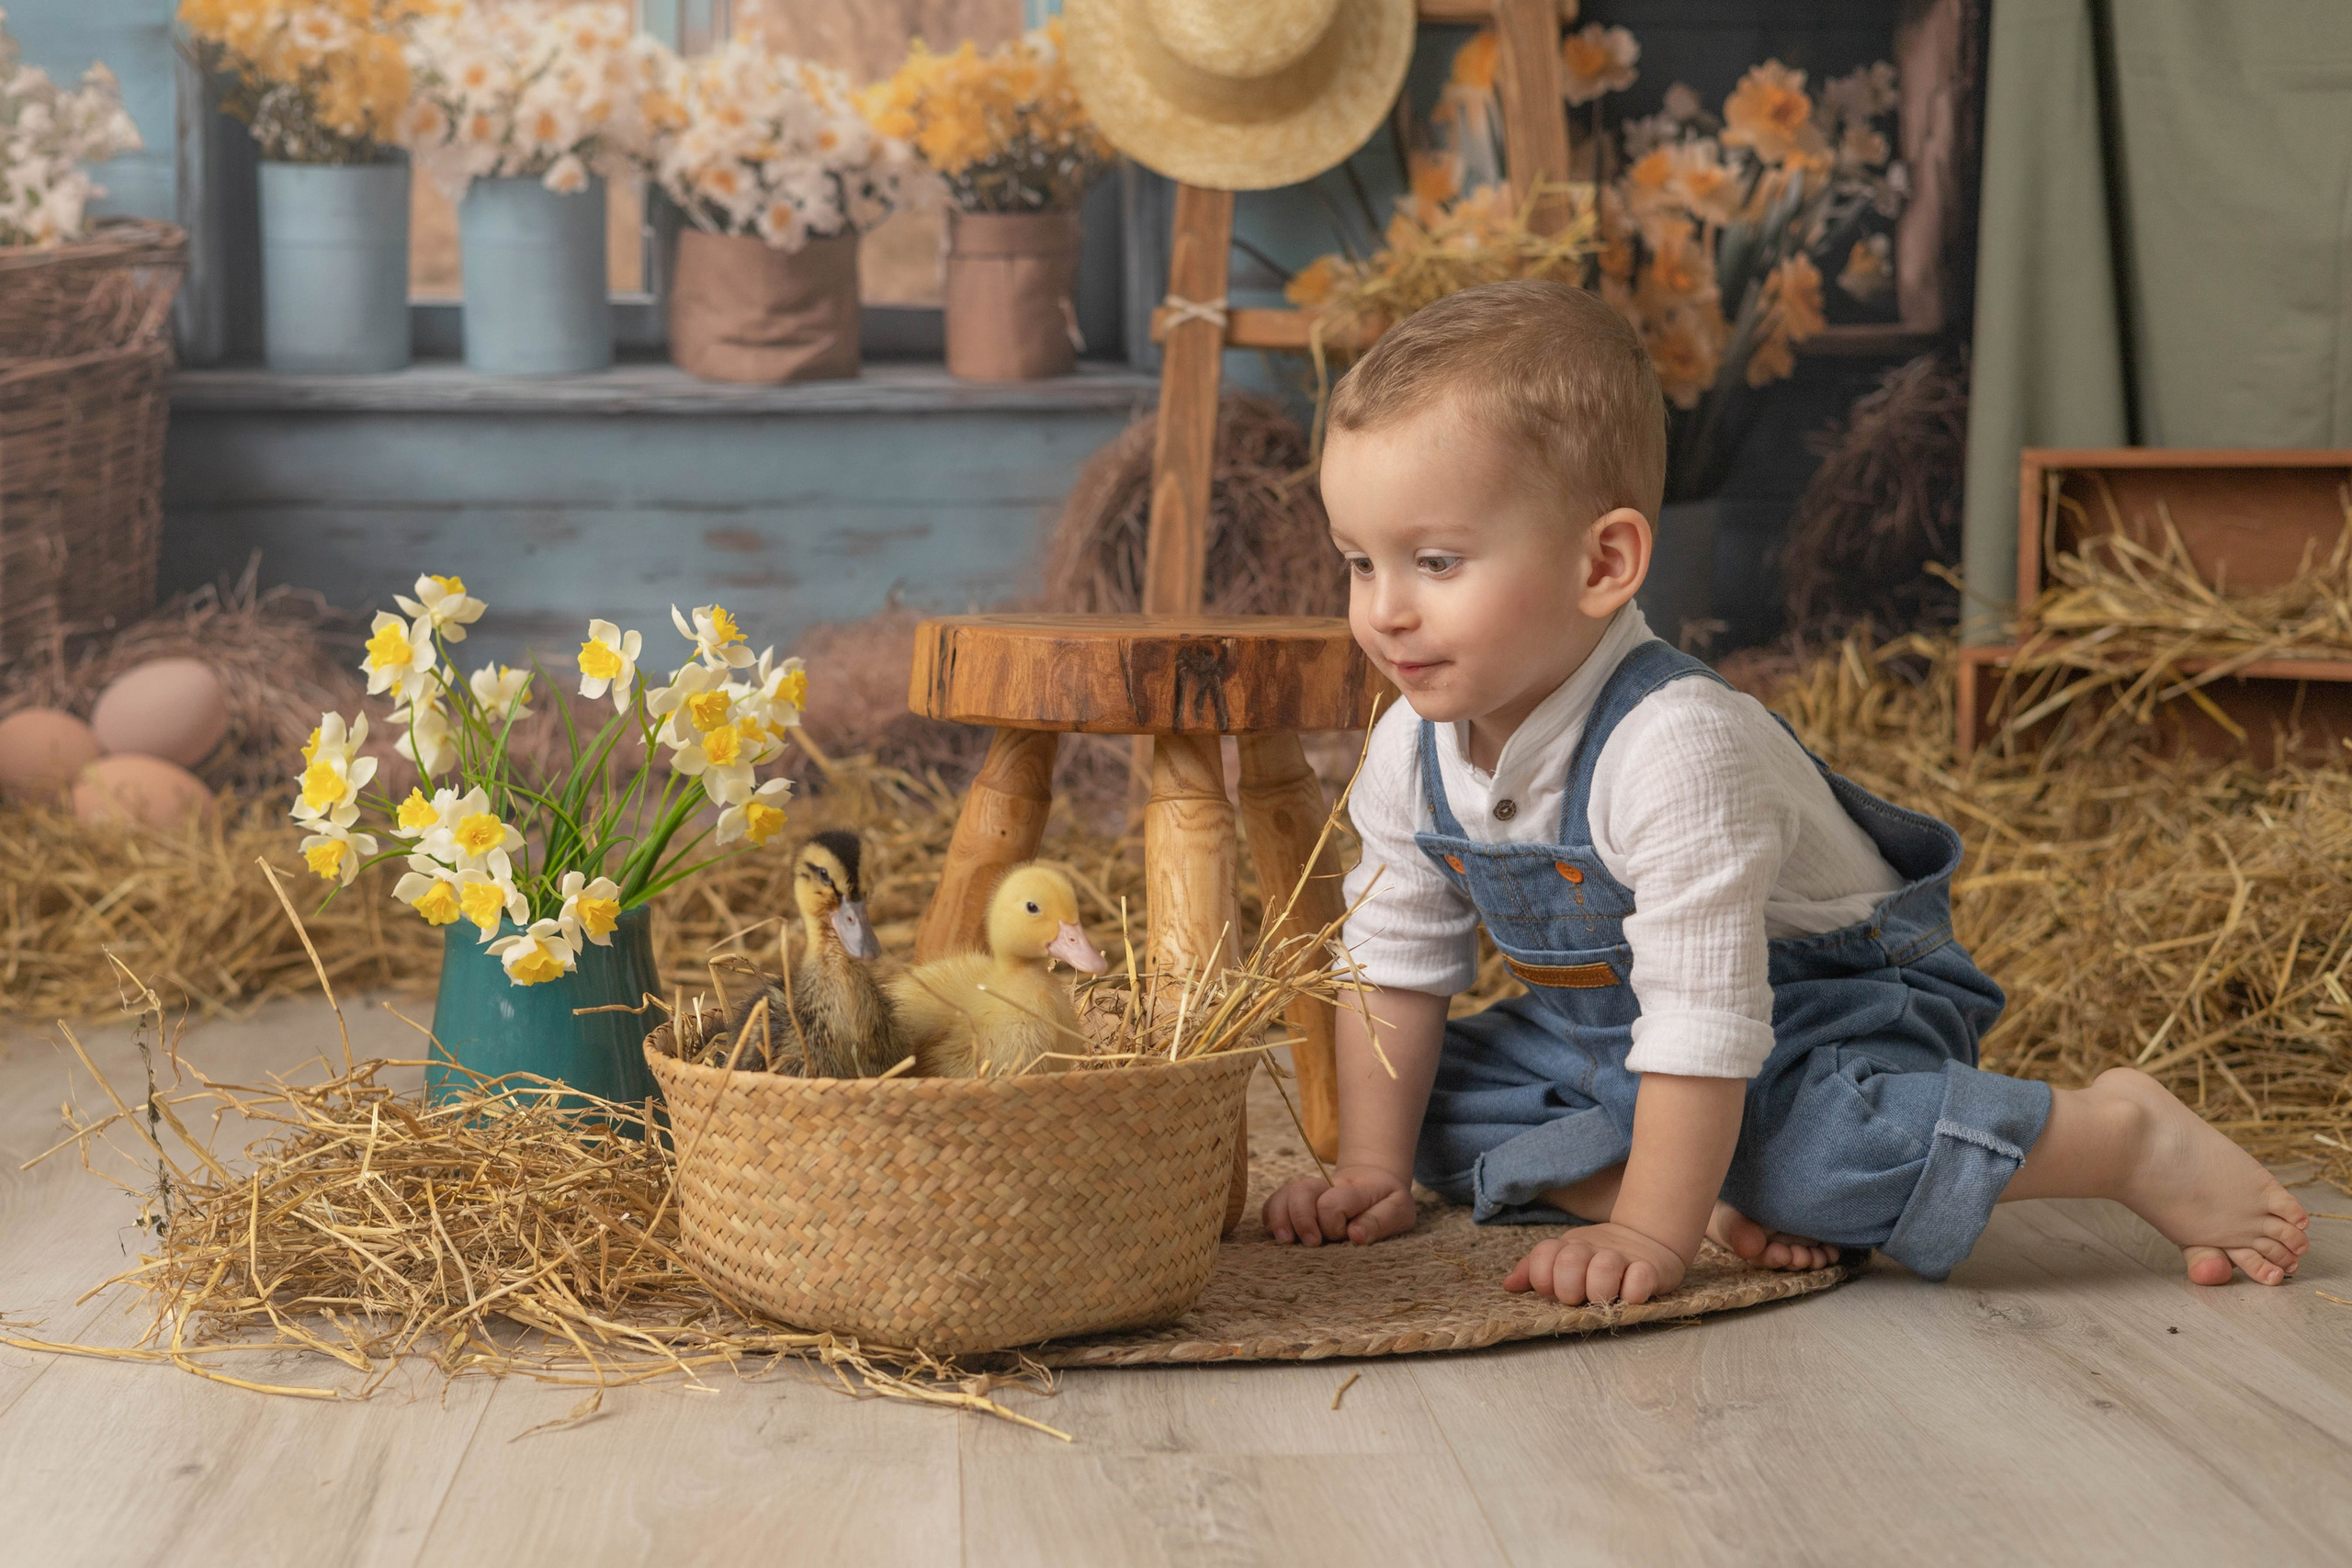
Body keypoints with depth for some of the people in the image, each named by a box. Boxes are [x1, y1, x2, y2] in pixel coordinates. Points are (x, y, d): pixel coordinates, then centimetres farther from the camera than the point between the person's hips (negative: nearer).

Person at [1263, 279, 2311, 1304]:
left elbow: (1703, 1022, -35)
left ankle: (2122, 1136, -15)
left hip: (1823, 1003, -8)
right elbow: (1397, 964, 3)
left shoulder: (1675, 747, -35)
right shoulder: (1410, 752, -10)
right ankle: (1715, 1197, -14)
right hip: (1603, 1024, 8)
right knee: (1445, 1093, -6)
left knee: (1800, 1129, -36)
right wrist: (1374, 1173, 0)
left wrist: (1648, 1236, -34)